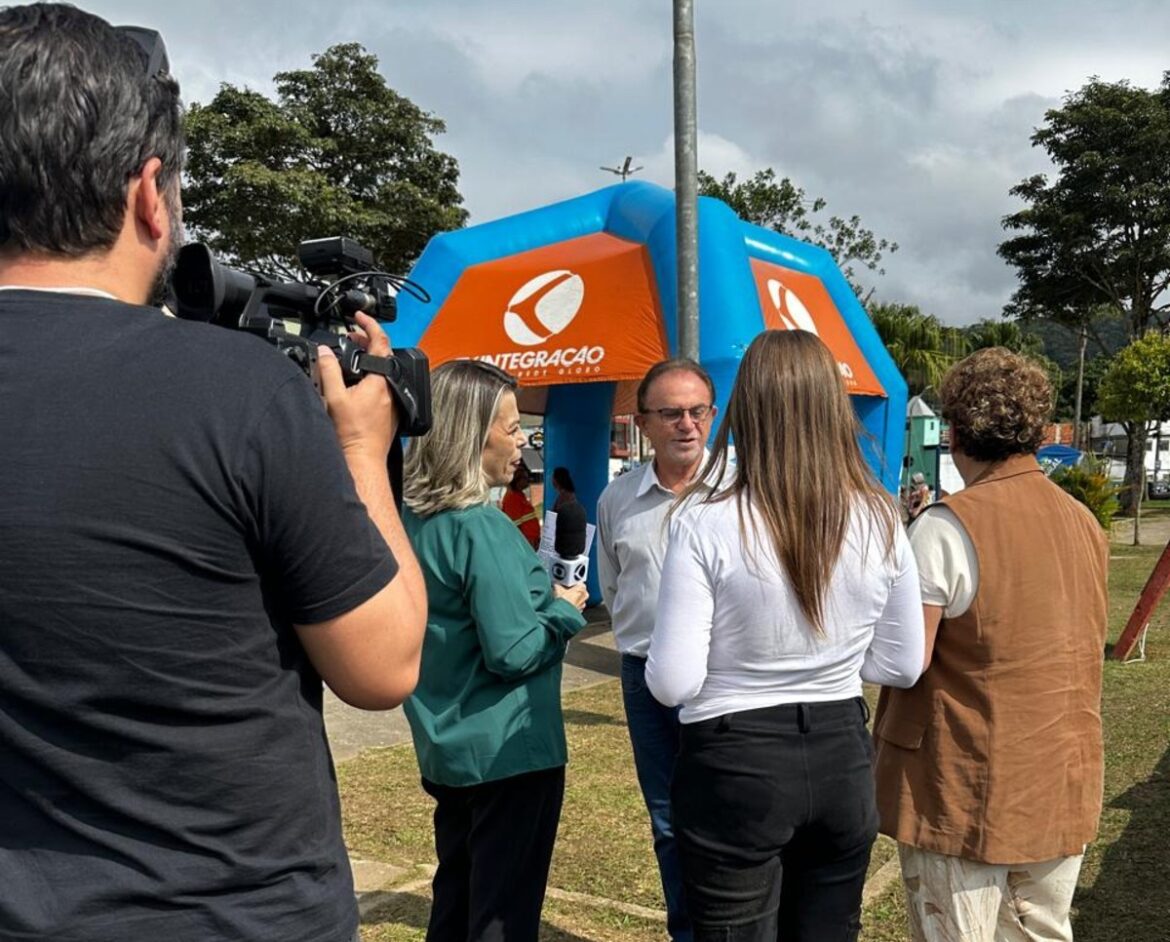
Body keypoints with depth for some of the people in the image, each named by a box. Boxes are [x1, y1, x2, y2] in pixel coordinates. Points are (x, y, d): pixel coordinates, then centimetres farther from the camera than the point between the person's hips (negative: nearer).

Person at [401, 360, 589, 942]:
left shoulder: (413, 517, 4)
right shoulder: (482, 527, -23)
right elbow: (513, 652, -23)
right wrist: (564, 611, -8)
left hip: (445, 745, 9)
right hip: (508, 749, -8)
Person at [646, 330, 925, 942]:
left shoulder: (707, 520, -19)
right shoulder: (879, 520, -6)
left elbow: (672, 684, -17)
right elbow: (903, 666, 4)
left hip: (736, 766, -4)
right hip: (842, 758, 4)